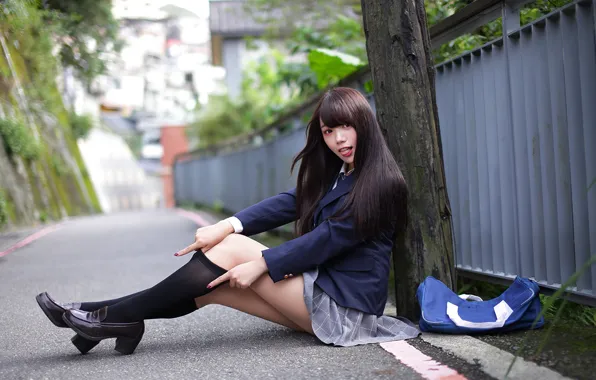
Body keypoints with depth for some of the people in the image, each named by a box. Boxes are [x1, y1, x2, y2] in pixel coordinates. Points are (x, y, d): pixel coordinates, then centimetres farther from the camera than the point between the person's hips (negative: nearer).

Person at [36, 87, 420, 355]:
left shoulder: (381, 184, -13)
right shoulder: (334, 173, 15)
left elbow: (328, 239, -18)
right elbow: (290, 203, 1)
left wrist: (260, 264, -19)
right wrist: (228, 225, -14)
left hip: (345, 304, -8)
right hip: (321, 286, 8)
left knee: (233, 250, -16)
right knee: (215, 285, -6)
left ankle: (121, 313, -11)